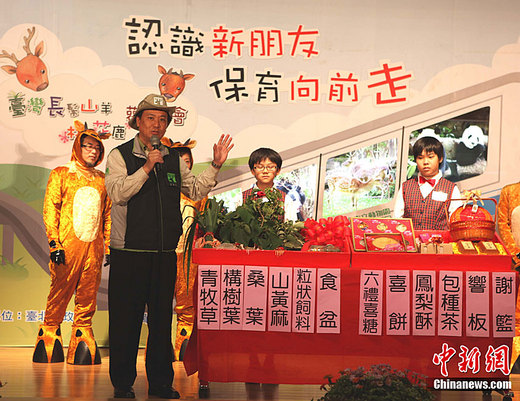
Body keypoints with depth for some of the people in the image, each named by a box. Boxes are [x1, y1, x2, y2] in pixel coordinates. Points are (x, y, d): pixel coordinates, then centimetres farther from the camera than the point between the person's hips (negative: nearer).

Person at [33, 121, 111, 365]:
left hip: (93, 247, 3)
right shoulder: (60, 175, 7)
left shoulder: (102, 180, 17)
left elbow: (108, 215, 20)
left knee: (88, 294, 3)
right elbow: (50, 210, 0)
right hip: (67, 246, -3)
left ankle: (82, 332, 10)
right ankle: (50, 331, 10)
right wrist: (54, 243, -9)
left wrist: (109, 246, 13)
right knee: (59, 292, -2)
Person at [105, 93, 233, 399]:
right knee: (125, 319, 1)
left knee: (162, 319, 9)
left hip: (165, 255, 4)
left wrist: (215, 166, 7)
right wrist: (147, 167, -20)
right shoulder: (120, 155, 0)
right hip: (129, 253, -4)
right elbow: (117, 193, -15)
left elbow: (196, 191, 18)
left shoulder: (174, 159, 14)